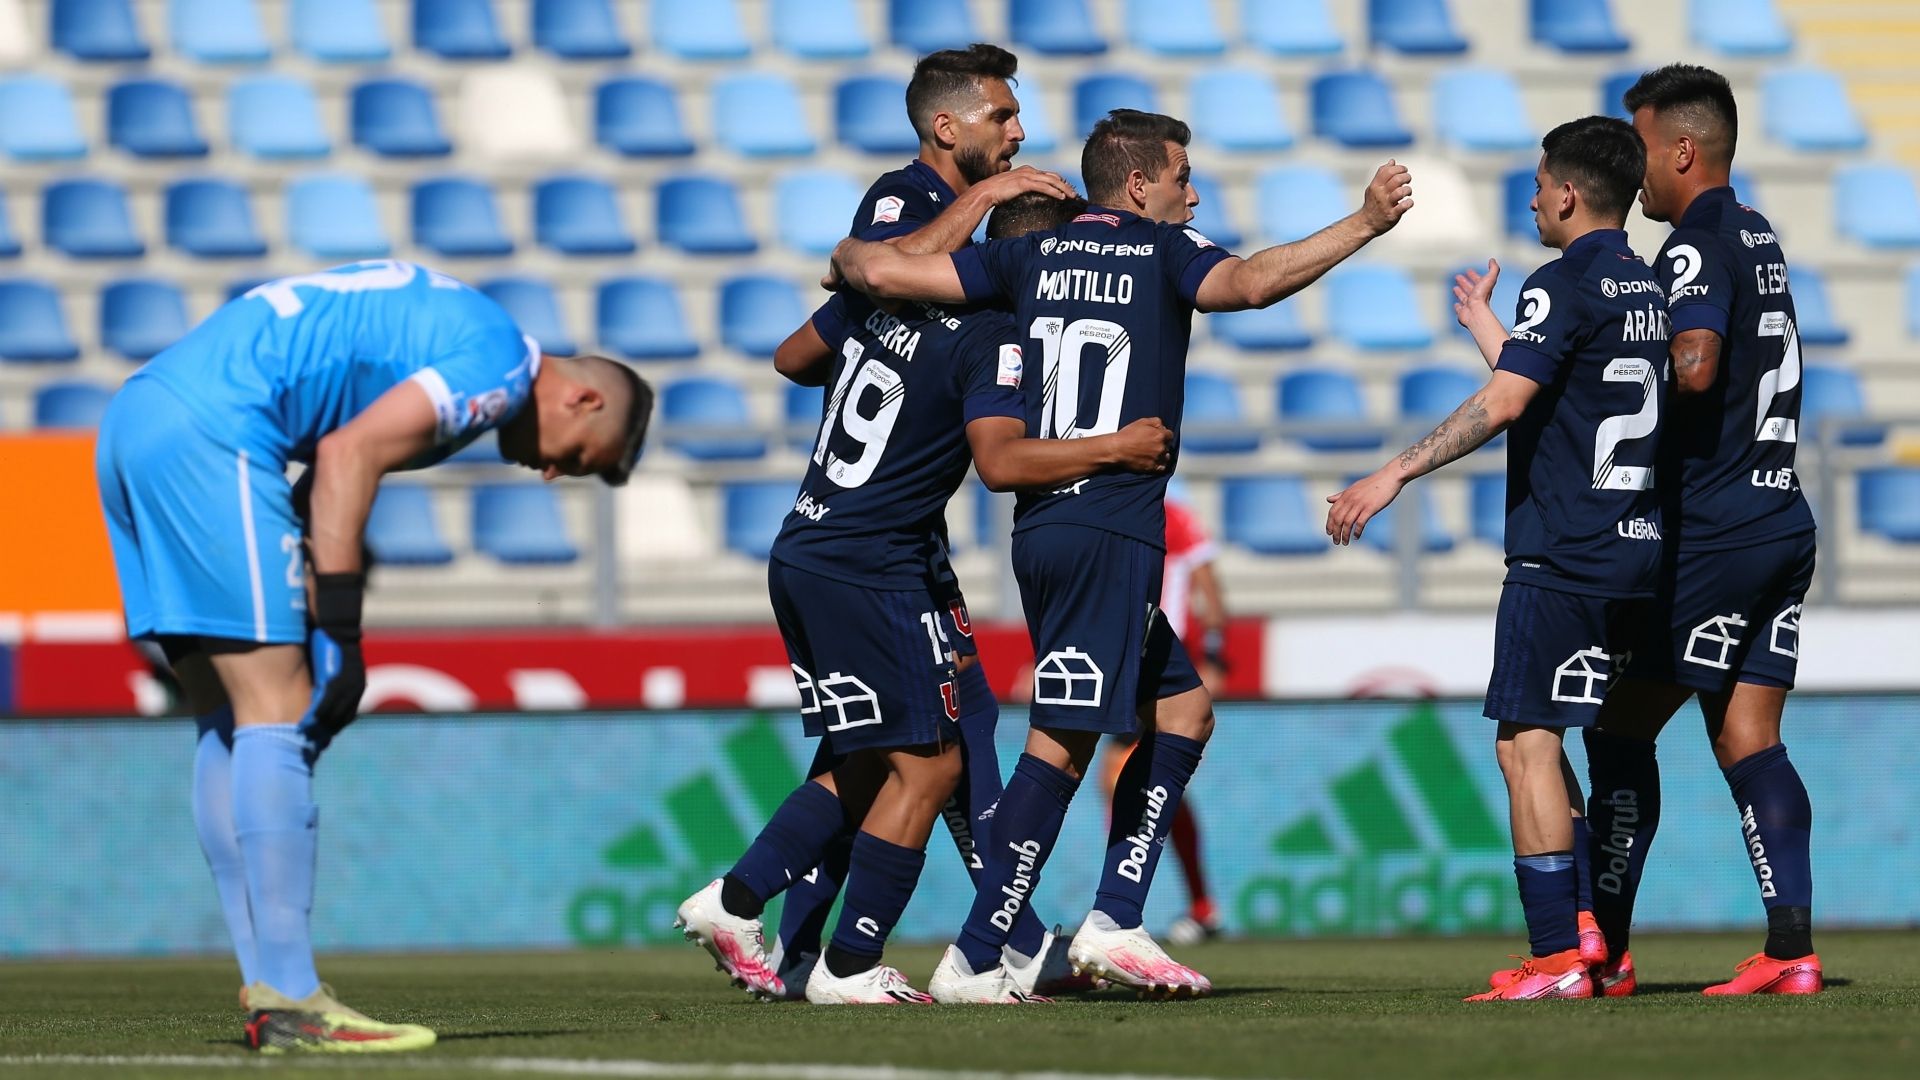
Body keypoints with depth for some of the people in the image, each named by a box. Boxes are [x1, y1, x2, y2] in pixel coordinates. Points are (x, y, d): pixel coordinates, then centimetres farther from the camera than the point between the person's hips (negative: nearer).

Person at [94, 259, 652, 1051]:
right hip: (207, 428, -10)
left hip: (133, 421, 10)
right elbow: (347, 455, -16)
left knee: (230, 725, 11)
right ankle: (289, 1003, -10)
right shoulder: (500, 365, -5)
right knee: (278, 713, -8)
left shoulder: (451, 326, 25)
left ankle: (268, 990, 10)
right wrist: (339, 631, -15)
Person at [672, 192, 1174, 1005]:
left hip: (799, 557, 9)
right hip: (871, 573, -9)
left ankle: (734, 901, 13)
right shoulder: (991, 340, -13)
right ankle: (849, 967, 0)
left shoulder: (882, 293, 10)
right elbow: (1001, 462, -26)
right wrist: (1118, 449, -17)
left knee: (866, 763, 17)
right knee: (928, 765, -1)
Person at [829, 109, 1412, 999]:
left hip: (1039, 520, 8)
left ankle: (1114, 920, 10)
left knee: (1183, 706, 18)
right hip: (1111, 531, -8)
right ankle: (974, 959, -13)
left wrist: (848, 258, 26)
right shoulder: (1164, 252, -2)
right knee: (1063, 740, -9)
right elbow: (1250, 282, -22)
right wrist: (1364, 225, -20)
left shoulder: (1032, 256, 12)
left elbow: (883, 270, 5)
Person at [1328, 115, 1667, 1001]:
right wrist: (1487, 331, 42)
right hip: (1633, 553, 9)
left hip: (1561, 555, -9)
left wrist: (1394, 475, -21)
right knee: (1552, 747, 16)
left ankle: (1556, 959, -12)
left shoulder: (1565, 284, -11)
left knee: (1526, 743, -7)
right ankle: (1595, 944, 11)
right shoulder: (1651, 291, 16)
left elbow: (1503, 403, -23)